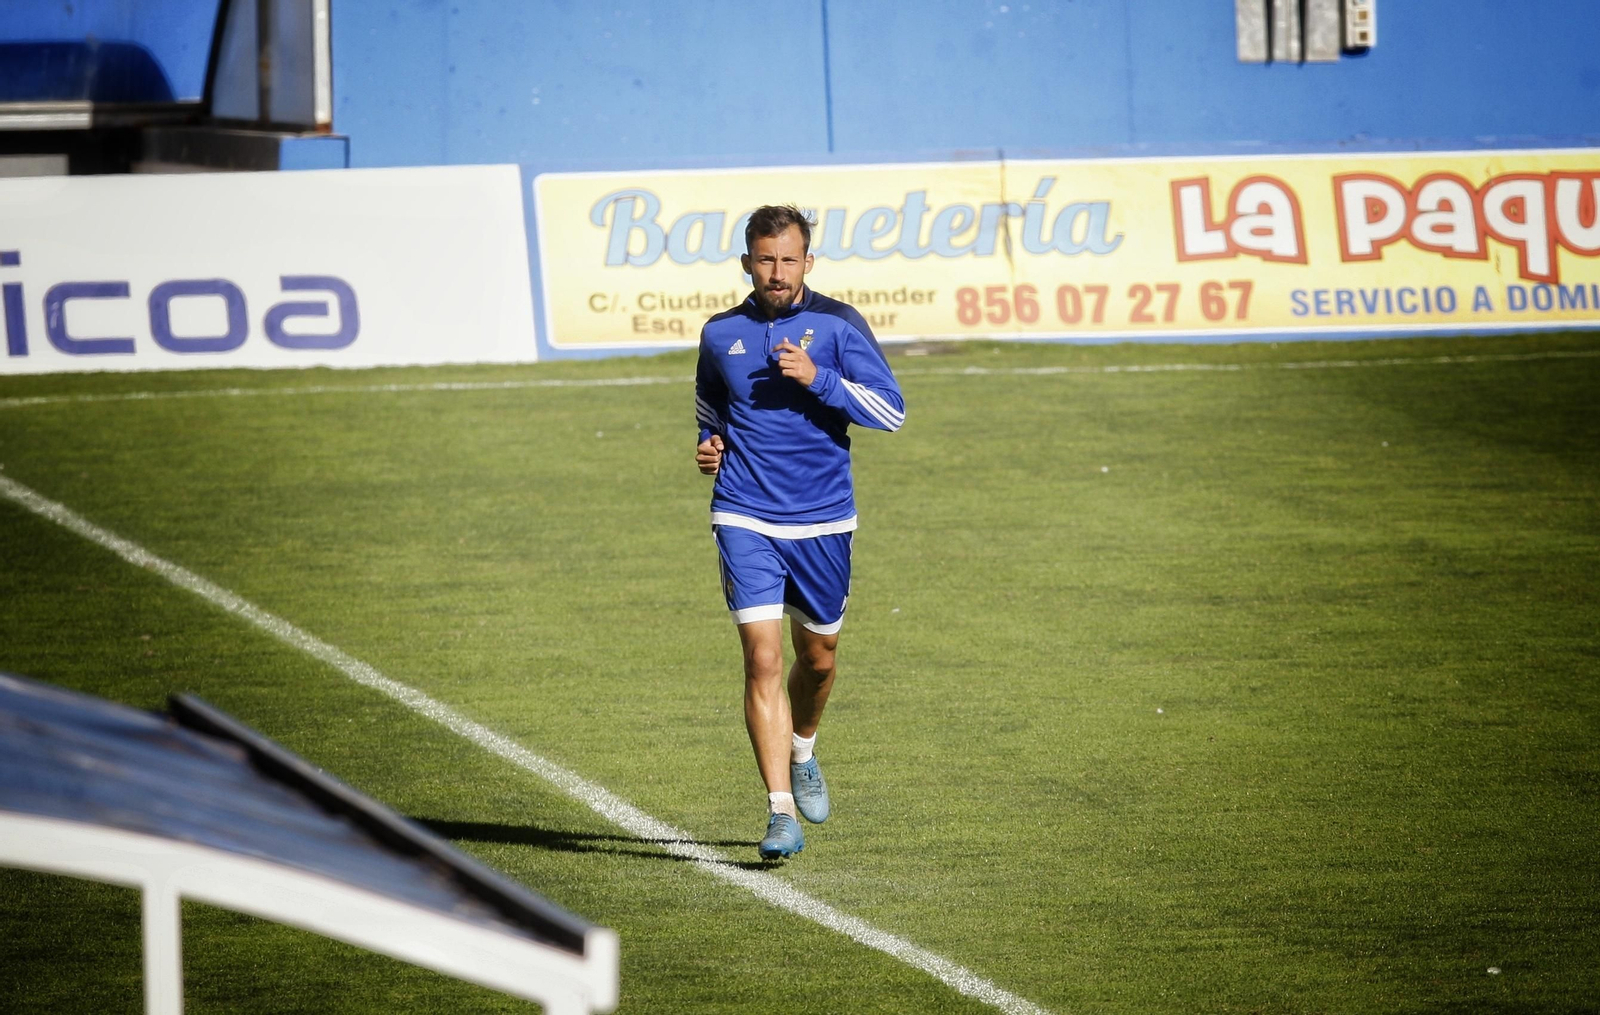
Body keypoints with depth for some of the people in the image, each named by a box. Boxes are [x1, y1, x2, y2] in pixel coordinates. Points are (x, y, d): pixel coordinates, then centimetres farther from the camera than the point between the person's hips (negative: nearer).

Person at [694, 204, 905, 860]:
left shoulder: (837, 324, -3)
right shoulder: (721, 334, 4)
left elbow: (891, 411, -7)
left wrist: (819, 379, -19)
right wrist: (708, 444, 4)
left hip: (822, 522, 0)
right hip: (746, 521, 0)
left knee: (818, 656, 15)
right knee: (762, 658, -13)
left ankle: (801, 753, 46)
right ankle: (781, 813, -15)